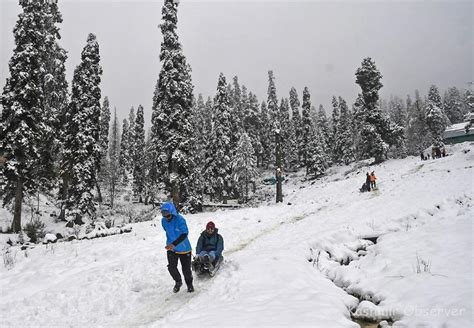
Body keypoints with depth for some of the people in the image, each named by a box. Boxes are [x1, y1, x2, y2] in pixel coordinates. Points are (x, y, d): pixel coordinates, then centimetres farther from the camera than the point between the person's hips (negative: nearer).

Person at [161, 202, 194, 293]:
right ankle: (178, 282, 21)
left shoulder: (180, 220, -25)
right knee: (171, 267, -9)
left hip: (184, 249, -4)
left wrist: (173, 244, -42)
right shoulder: (163, 221, -7)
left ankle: (189, 285, 34)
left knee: (186, 269, 7)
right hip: (171, 249, 4)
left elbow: (184, 234, -33)